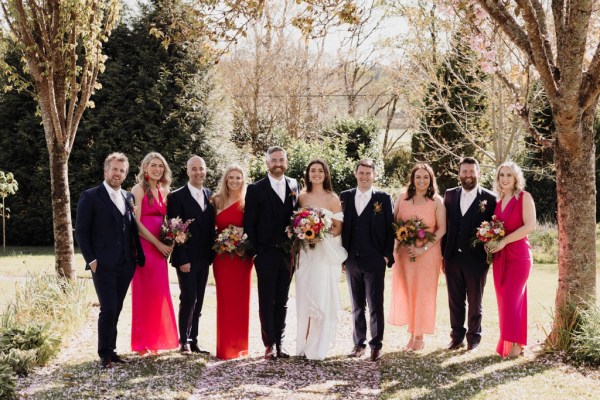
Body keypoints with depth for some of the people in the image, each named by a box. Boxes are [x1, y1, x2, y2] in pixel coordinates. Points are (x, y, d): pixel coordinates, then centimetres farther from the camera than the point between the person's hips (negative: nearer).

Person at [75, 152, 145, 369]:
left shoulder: (129, 197, 13)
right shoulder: (90, 196, -2)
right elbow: (81, 231, -4)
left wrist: (139, 255, 5)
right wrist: (91, 259, -10)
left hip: (126, 265, 5)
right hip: (103, 265, -5)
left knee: (116, 310, 10)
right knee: (108, 310, -9)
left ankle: (110, 350, 19)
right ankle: (104, 355, 3)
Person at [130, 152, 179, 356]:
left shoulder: (163, 191, 15)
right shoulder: (139, 189, -5)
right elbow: (136, 222, -12)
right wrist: (158, 244, -13)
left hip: (160, 248, 6)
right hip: (144, 247, -6)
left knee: (158, 294, 7)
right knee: (144, 294, -1)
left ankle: (155, 340, 16)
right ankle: (142, 344, 7)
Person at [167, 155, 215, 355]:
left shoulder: (210, 195, 11)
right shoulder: (177, 197, -6)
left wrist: (211, 255, 6)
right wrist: (182, 260, -15)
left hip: (204, 259, 5)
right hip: (186, 259, -5)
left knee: (198, 301, 8)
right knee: (188, 299, -7)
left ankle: (193, 341, 15)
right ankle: (184, 342, 5)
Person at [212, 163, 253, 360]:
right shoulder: (217, 201, 5)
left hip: (242, 257, -1)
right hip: (222, 257, 1)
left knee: (241, 301, 5)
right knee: (225, 301, 3)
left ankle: (239, 345, 15)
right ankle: (225, 346, 10)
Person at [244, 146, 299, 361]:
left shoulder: (294, 186, 7)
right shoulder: (256, 189, -2)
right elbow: (249, 223, -3)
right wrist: (255, 250, -7)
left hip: (288, 253, 3)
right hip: (266, 254, -3)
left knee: (282, 301, 9)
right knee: (267, 301, 3)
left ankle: (279, 343, 15)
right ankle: (269, 344, 8)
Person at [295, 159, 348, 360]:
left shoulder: (333, 199, -1)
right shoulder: (302, 197, 8)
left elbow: (338, 228, -1)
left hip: (326, 254, -3)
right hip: (305, 253, 3)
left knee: (323, 298, -3)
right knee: (304, 298, 4)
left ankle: (318, 347, 4)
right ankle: (304, 344, 12)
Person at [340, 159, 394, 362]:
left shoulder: (383, 198, 0)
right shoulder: (345, 197, 8)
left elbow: (390, 229, 0)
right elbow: (341, 227, 8)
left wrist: (387, 256, -6)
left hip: (375, 261, -3)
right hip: (352, 260, 3)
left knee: (375, 305, 2)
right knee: (357, 305, 11)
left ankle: (376, 345, 10)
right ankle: (359, 343, 19)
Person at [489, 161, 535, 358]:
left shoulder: (524, 197, -4)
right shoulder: (499, 201, 14)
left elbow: (530, 226, -14)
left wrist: (504, 241, -15)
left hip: (518, 254, -6)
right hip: (500, 255, 6)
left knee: (511, 298, -9)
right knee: (503, 299, 6)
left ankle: (515, 344, -2)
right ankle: (507, 342, 12)